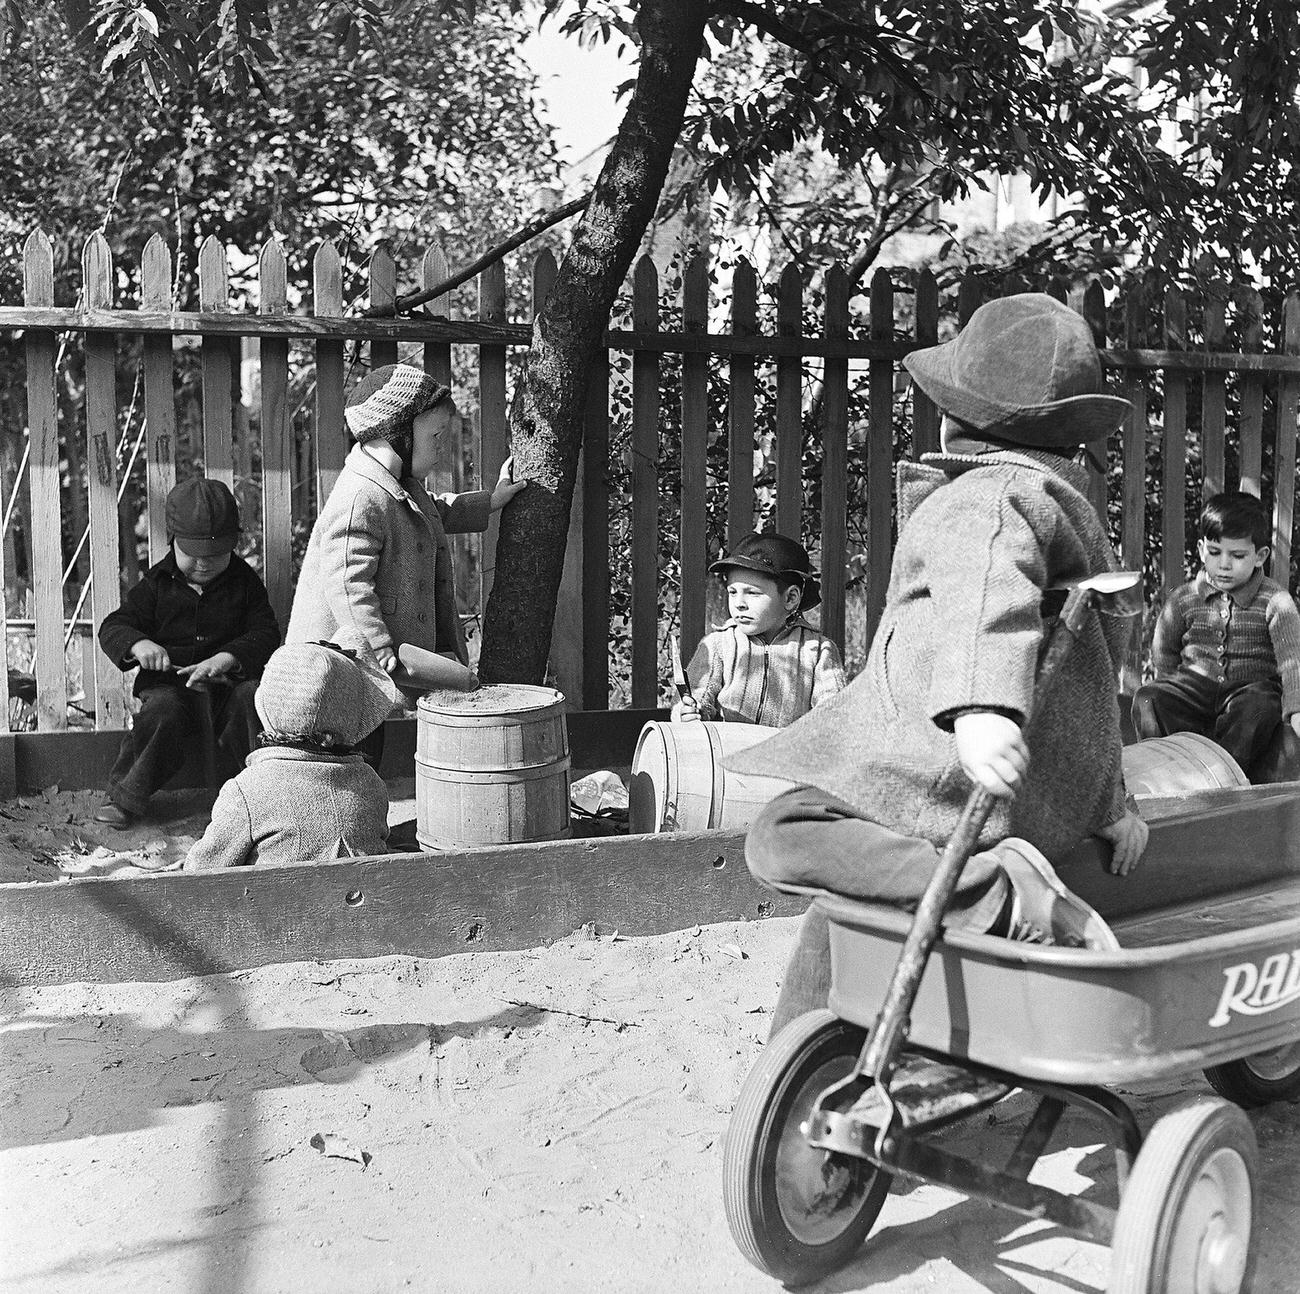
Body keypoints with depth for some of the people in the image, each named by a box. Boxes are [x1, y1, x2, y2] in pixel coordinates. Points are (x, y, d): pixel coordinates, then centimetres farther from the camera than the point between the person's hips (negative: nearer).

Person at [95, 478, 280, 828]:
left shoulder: (244, 582, 7)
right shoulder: (158, 583, 6)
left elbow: (266, 634, -1)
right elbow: (113, 627, 3)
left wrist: (226, 658, -20)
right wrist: (138, 645, -21)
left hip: (229, 680, 1)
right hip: (170, 683, -1)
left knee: (251, 697, -29)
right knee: (162, 711, -31)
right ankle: (123, 796, -20)